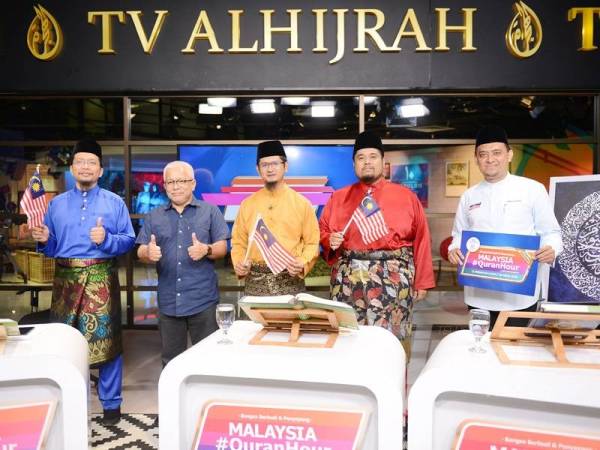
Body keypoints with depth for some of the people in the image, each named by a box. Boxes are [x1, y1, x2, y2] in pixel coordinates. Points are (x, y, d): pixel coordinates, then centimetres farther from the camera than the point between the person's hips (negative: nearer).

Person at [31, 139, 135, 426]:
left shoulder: (114, 203, 5)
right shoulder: (57, 204, 13)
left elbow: (128, 240, -1)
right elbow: (52, 248, 12)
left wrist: (106, 239, -18)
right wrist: (43, 240, -9)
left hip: (101, 280, -2)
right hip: (66, 279, 3)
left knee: (106, 340, 2)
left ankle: (111, 403, 15)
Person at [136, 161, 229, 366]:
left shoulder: (210, 211, 4)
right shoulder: (154, 216, 11)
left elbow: (222, 248, 0)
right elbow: (141, 252, 6)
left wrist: (206, 249, -22)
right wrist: (148, 252, -18)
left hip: (203, 300, -2)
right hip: (168, 301, 3)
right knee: (170, 360, 13)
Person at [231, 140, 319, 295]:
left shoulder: (302, 203, 1)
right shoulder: (247, 204, 7)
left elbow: (312, 243, 2)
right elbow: (239, 242, 11)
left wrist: (302, 264, -14)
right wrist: (238, 263, -6)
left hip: (290, 282, -1)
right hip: (255, 283, 2)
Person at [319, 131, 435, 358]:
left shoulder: (406, 196, 5)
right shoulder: (339, 197, 10)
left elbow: (421, 240, 4)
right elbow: (322, 232, 17)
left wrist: (422, 282, 2)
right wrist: (330, 240, -7)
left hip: (393, 280, -2)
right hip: (348, 279, 2)